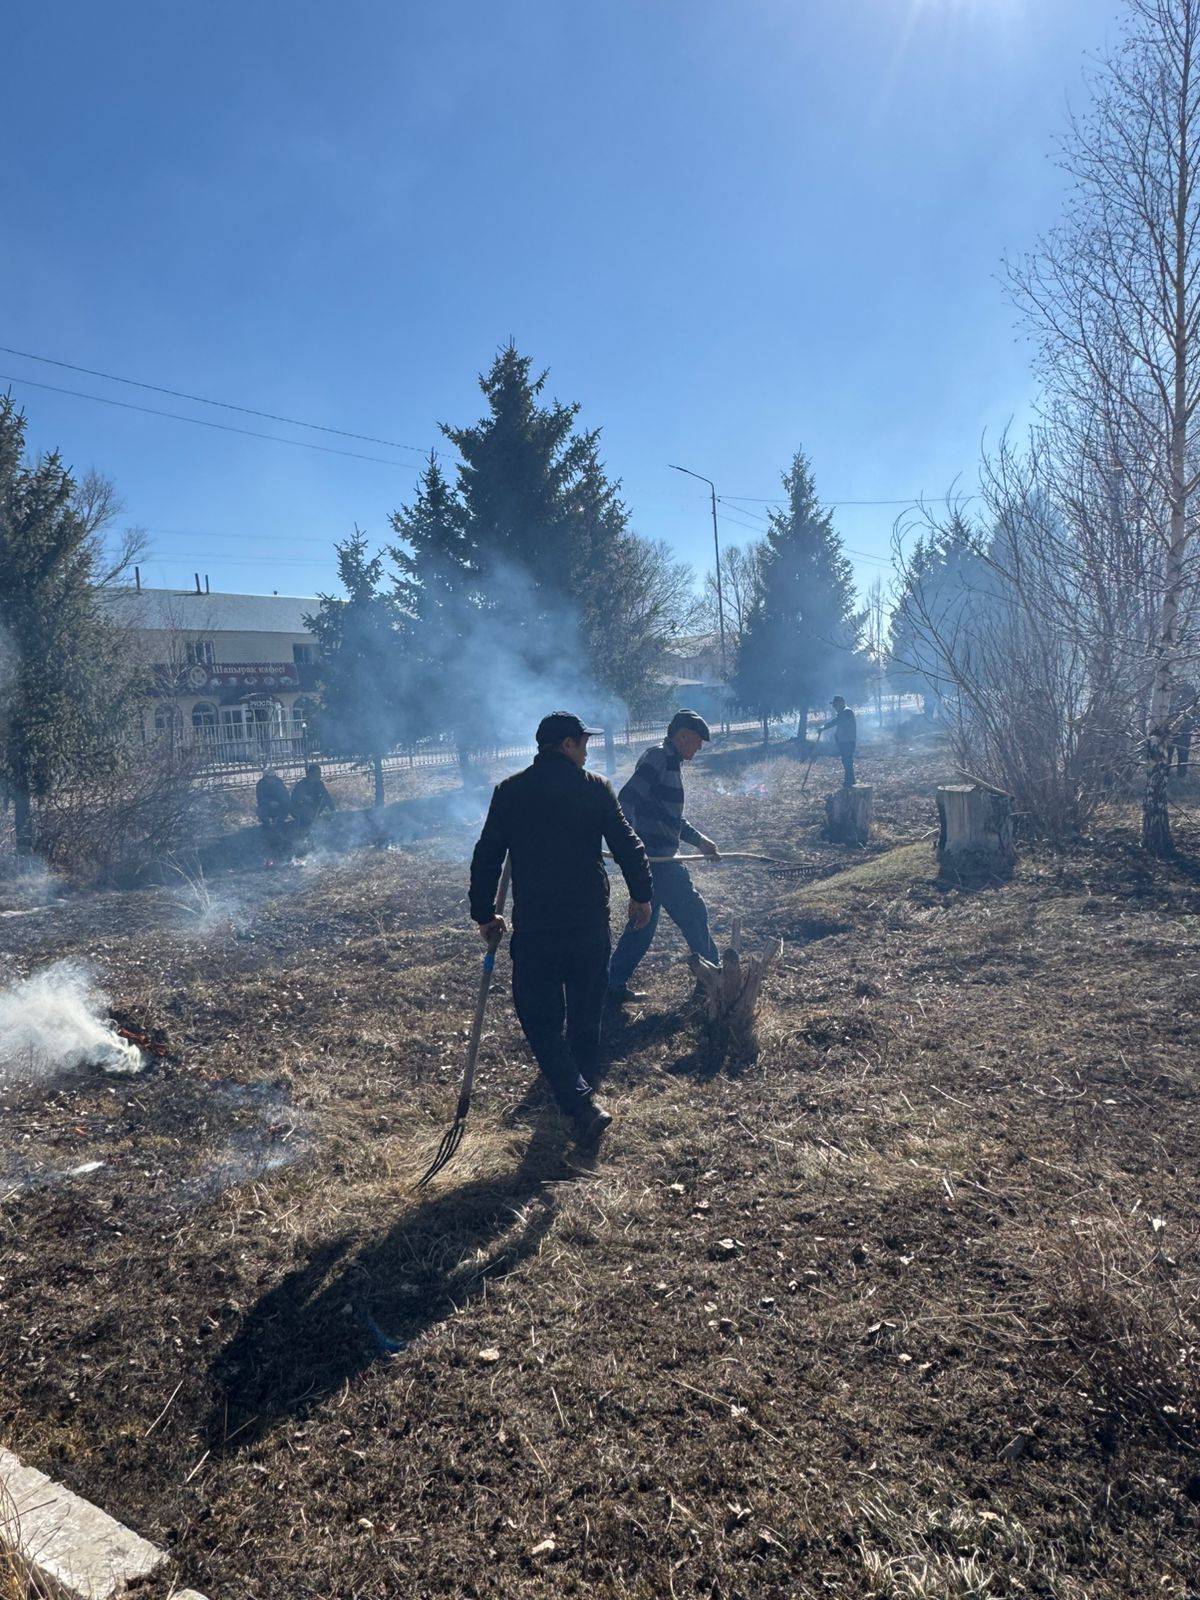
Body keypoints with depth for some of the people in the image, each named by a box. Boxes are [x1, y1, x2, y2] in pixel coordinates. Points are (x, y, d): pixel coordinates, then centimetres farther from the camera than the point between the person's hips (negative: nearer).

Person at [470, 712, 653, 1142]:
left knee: (541, 1018, 5)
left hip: (533, 926, -1)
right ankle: (584, 1087, 33)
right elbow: (627, 845, -3)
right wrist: (641, 895, 11)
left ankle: (581, 1102, -9)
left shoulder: (510, 792, 0)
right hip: (590, 921, 1)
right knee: (586, 1011, 19)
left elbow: (487, 857, 1)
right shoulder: (595, 788, -3)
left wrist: (484, 914, 12)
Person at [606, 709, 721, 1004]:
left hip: (656, 857, 10)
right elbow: (627, 800, -23)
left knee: (644, 920, 13)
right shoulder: (658, 758, -13)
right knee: (693, 911, 2)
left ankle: (614, 983, 17)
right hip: (653, 856, -10)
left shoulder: (670, 763, 19)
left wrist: (699, 840, 26)